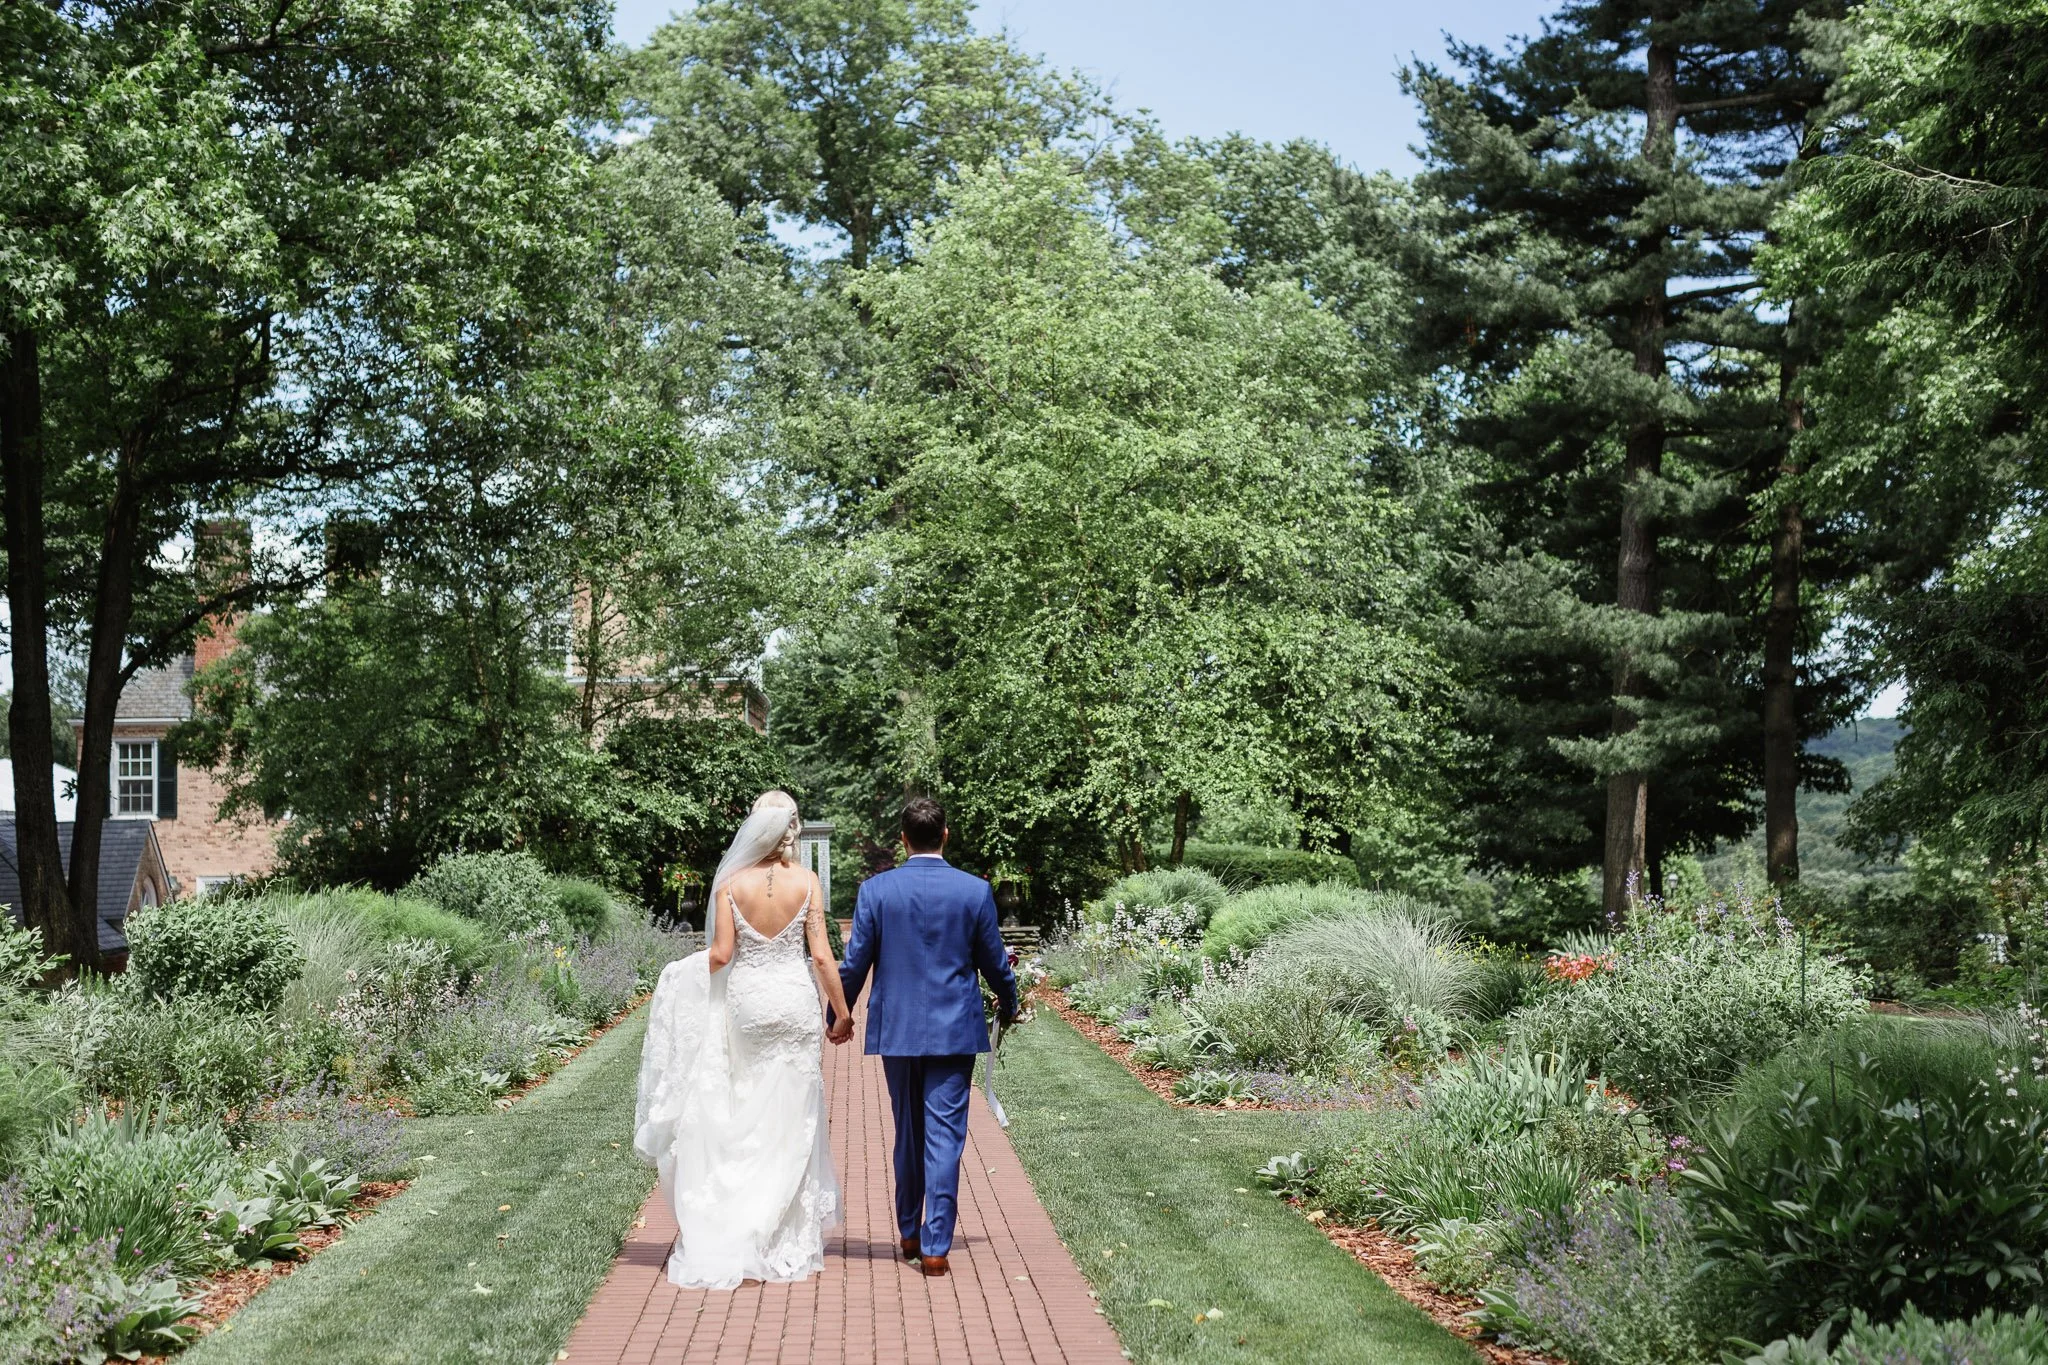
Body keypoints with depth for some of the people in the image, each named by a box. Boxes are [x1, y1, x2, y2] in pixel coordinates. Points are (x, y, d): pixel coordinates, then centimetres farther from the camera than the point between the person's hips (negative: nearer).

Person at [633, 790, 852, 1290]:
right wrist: (841, 1011, 1)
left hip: (746, 1000, 1)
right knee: (792, 1117, 7)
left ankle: (731, 1234, 16)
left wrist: (689, 980, 12)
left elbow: (721, 954, -7)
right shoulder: (806, 882, -6)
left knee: (747, 1114, 13)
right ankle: (792, 1242, 11)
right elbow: (821, 955, -8)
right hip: (795, 1001, -1)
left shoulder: (732, 883, -5)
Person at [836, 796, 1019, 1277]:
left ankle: (910, 1234, 28)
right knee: (944, 1137, 1)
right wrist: (1008, 1006, 23)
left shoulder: (876, 889, -5)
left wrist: (839, 1015, 14)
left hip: (896, 1029, 1)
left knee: (907, 1133, 16)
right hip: (954, 1030, -1)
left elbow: (854, 963, -1)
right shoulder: (975, 891, -5)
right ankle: (935, 1246, -1)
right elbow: (995, 962, 4)